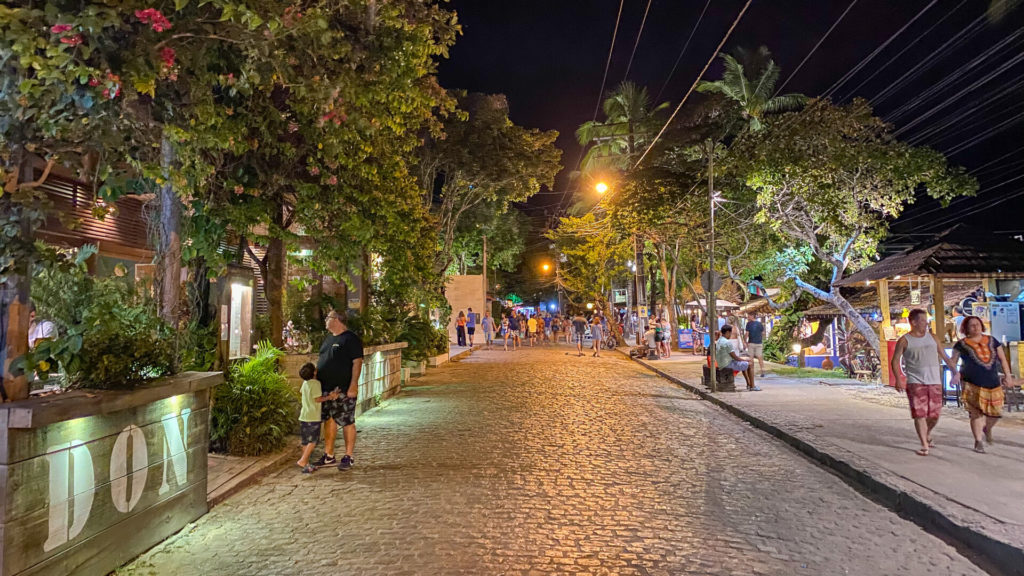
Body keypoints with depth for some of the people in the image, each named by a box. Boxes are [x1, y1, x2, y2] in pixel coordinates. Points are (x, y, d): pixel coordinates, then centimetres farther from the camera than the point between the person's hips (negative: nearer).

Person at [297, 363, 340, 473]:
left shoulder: (305, 383, 10)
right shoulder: (316, 383, -14)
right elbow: (318, 399, -16)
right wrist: (330, 396, -8)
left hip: (303, 416, 8)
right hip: (313, 417, -8)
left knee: (305, 441, 12)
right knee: (313, 440, -2)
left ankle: (305, 464, 17)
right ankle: (303, 460, -10)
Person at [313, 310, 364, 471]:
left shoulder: (350, 339, -9)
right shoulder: (328, 339, 17)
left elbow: (357, 362, -15)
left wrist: (354, 385, -21)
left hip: (344, 390, -8)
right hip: (326, 389, 8)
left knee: (347, 422, -1)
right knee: (328, 421, 12)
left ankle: (348, 457, 8)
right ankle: (329, 456, 21)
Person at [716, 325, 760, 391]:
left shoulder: (718, 341, 9)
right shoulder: (727, 342, -22)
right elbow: (734, 357, -19)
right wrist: (744, 359, -3)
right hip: (729, 364, -10)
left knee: (744, 365, 29)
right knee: (750, 365, 1)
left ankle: (748, 384, 33)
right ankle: (752, 387, 7)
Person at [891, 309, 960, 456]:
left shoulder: (932, 337, 13)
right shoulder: (904, 341, 1)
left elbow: (945, 357, 16)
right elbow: (895, 361, -1)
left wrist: (955, 371, 3)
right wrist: (898, 379, -13)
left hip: (935, 382, 4)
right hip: (915, 382, -4)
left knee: (934, 414, 5)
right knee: (919, 414, -7)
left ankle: (927, 433, 35)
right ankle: (924, 445, 0)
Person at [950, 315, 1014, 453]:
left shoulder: (992, 341, 10)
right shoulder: (961, 344, 0)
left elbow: (1002, 358, 13)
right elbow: (953, 360, 6)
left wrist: (1007, 375, 5)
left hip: (993, 384, 4)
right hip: (973, 385, -3)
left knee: (995, 412, 4)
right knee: (976, 413, -7)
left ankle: (987, 429, 36)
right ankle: (978, 442, 3)